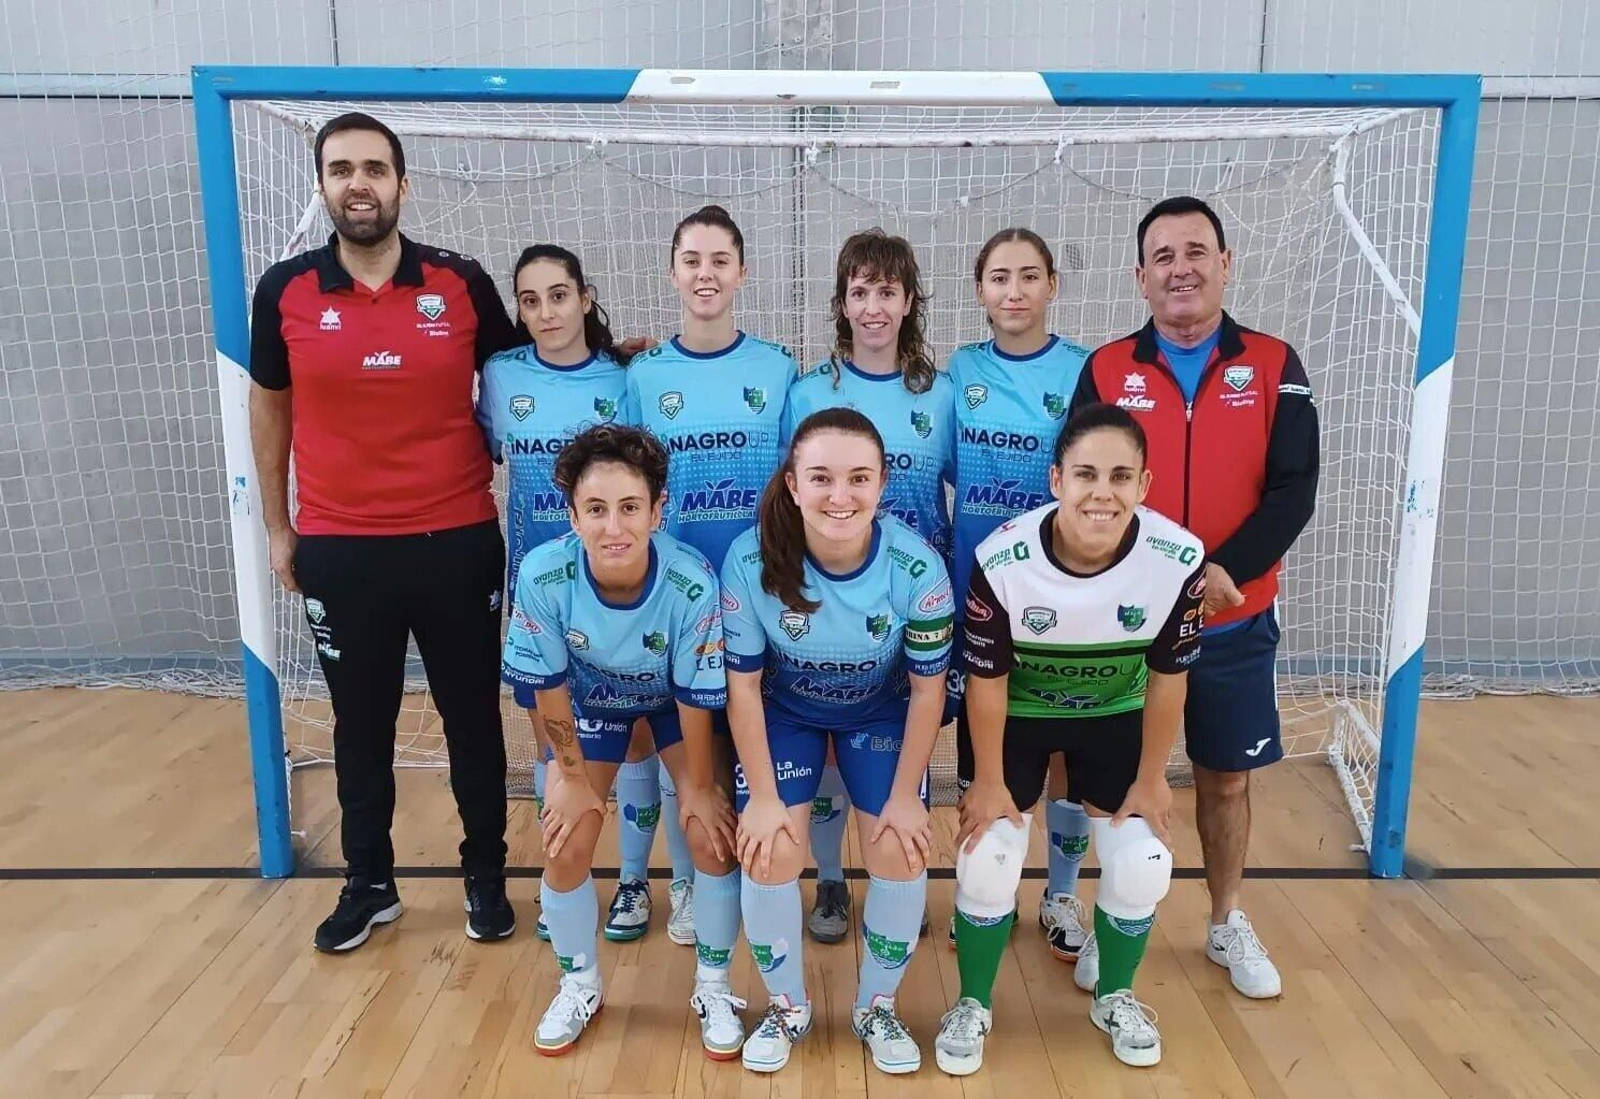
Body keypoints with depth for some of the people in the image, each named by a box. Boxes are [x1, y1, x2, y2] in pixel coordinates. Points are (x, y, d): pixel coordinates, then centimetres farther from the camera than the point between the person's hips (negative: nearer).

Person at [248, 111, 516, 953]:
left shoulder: (462, 284, -4)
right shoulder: (284, 291, -1)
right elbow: (269, 409, 11)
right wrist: (277, 527, 11)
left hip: (458, 542, -1)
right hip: (339, 551, 1)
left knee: (473, 718, 11)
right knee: (360, 728, 14)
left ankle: (486, 874, 30)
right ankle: (368, 883, 33)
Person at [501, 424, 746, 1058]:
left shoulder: (692, 583, -38)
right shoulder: (543, 576, -35)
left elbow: (696, 697, -23)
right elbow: (549, 687, -18)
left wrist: (698, 787, -11)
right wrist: (572, 775, -8)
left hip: (675, 700, -1)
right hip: (590, 703, 1)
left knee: (715, 836, -9)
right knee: (565, 848, -4)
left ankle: (713, 988, 18)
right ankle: (580, 986, 26)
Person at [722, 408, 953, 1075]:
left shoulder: (916, 566, -29)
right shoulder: (752, 560, -31)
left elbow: (927, 688, -15)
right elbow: (743, 683, -17)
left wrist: (905, 796, -11)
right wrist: (763, 795, -14)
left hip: (881, 713, 1)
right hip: (785, 711, 0)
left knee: (900, 852, -10)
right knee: (769, 853, -12)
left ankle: (877, 1008, 18)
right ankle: (787, 1008, 17)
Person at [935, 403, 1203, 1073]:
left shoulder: (1178, 560, -28)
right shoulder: (1001, 560, -34)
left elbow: (1167, 678, -12)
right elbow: (986, 680, -19)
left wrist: (1150, 778, -3)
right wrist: (989, 782, -10)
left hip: (1115, 716, 2)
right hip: (1017, 716, -2)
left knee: (1143, 863, -3)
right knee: (985, 860, -8)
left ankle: (1115, 998, 29)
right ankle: (972, 1006, 21)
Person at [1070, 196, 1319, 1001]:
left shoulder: (1273, 366, -1)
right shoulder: (1105, 370, -2)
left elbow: (1293, 492, -8)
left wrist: (1217, 573, -21)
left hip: (1235, 622, 1)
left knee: (1226, 778, 14)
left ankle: (1228, 924, 36)